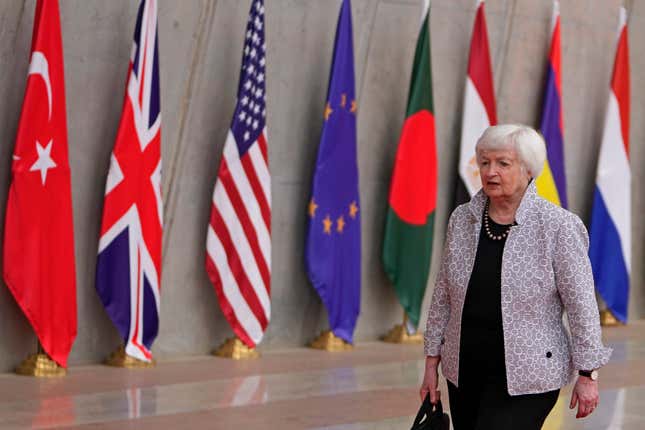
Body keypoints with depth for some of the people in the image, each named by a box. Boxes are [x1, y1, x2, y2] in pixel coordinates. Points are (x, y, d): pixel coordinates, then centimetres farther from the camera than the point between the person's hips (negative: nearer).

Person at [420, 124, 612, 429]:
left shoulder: (558, 227, -12)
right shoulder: (462, 220, 3)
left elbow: (581, 305, -9)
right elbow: (443, 296, 10)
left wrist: (587, 375, -9)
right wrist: (432, 361, 11)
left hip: (526, 378, -5)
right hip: (465, 371, 6)